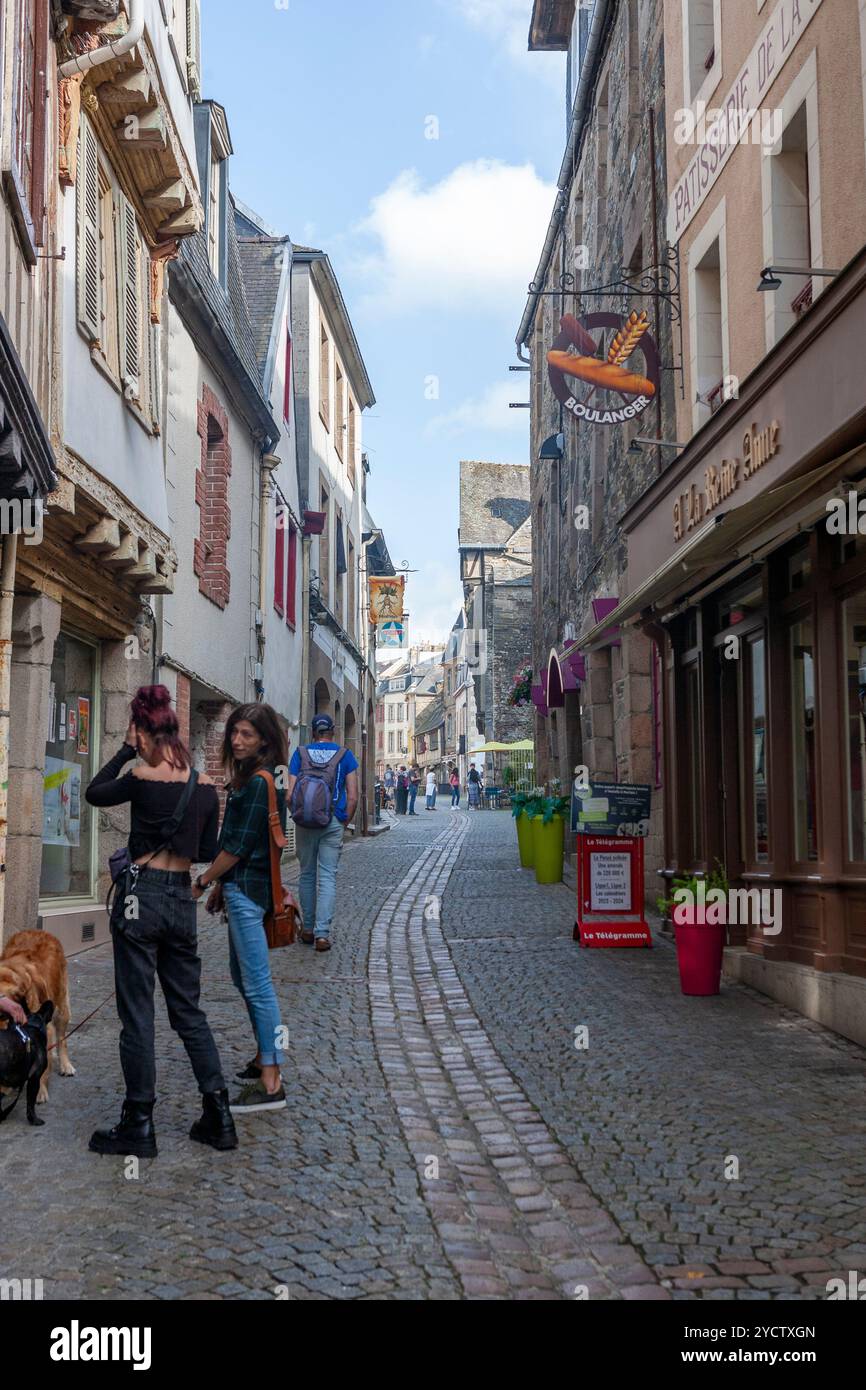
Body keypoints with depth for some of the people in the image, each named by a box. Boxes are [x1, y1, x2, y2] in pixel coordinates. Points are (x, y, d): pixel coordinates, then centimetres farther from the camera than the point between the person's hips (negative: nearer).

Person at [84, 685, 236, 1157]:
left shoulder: (144, 778, -12)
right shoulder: (206, 785, 3)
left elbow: (93, 793, 6)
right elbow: (207, 852, 10)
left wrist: (126, 750, 7)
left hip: (140, 896, -5)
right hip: (182, 900, 6)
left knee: (137, 1013, 2)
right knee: (188, 1011, 15)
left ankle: (138, 1126, 8)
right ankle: (218, 1116, 14)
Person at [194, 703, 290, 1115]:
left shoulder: (259, 782, -17)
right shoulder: (245, 777, 14)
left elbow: (239, 845, -18)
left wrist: (204, 881, -8)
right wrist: (221, 884, 16)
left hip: (248, 890, -11)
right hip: (241, 886, 11)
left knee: (257, 985, -8)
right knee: (241, 975, 20)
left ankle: (271, 1084, -6)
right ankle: (263, 1061, 31)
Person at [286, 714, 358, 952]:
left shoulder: (300, 753, 2)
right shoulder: (345, 755, 2)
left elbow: (290, 794, -3)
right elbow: (352, 797, -4)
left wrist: (298, 815, 12)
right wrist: (345, 822, 8)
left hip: (305, 822, 1)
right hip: (334, 823, -1)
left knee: (307, 874, 13)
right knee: (328, 877, 0)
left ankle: (308, 929, 21)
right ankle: (322, 933, -9)